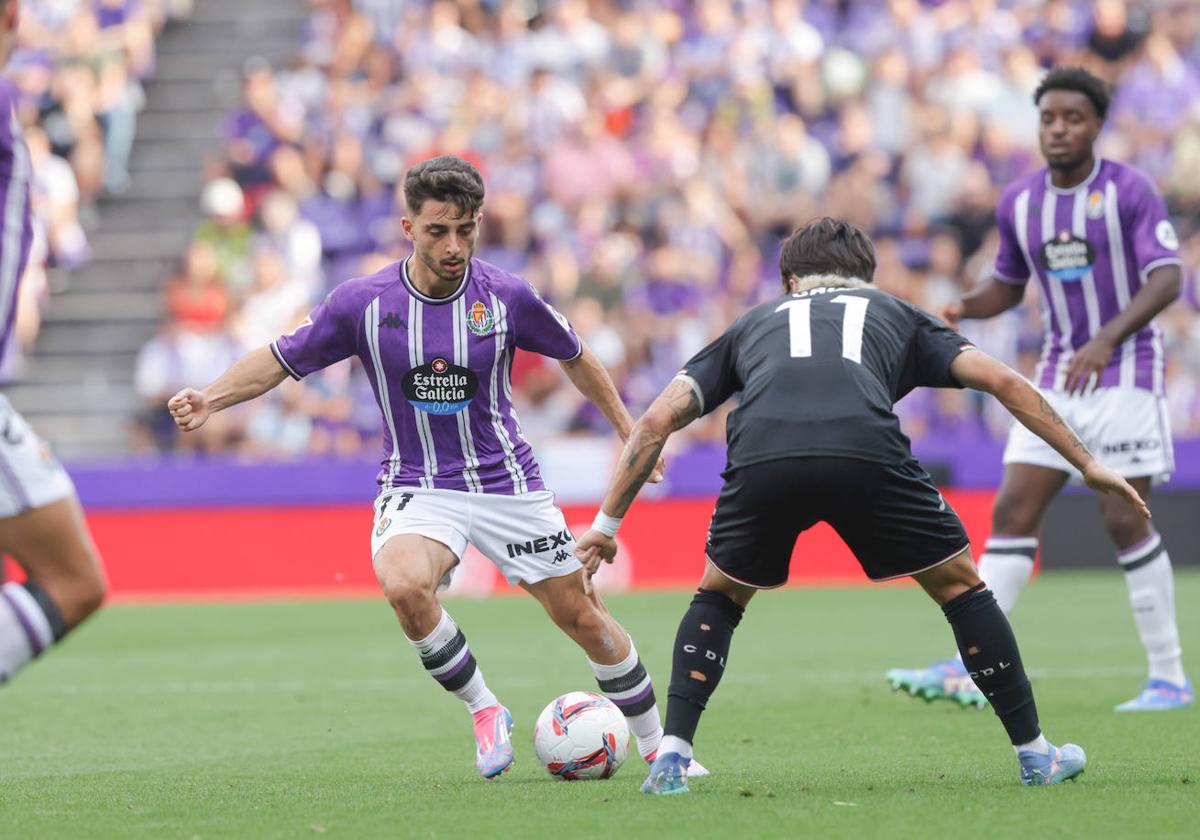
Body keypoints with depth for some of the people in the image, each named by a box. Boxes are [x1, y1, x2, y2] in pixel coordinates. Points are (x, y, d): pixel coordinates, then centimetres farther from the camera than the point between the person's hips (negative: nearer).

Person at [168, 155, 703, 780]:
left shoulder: (507, 297, -8)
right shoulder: (362, 302, -10)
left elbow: (574, 358, 10)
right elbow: (281, 359, 1)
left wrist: (627, 430, 17)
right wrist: (210, 398, -15)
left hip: (505, 480, 1)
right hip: (415, 487, -1)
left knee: (582, 618, 2)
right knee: (403, 585, -32)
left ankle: (656, 746, 24)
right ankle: (483, 710, -10)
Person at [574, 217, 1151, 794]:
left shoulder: (755, 322, 38)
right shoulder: (897, 315, 35)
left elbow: (656, 422, 31)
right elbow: (1002, 382, 23)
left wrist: (606, 523, 37)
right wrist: (1087, 465, 27)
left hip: (761, 459, 1)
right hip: (868, 455, -1)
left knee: (718, 597, 28)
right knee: (958, 584, 22)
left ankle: (671, 757, 13)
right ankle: (1035, 755, 24)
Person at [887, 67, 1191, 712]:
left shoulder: (1129, 191, -11)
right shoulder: (1018, 203, 6)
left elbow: (1167, 279, -20)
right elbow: (1008, 286, 19)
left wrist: (1108, 338, -35)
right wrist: (964, 308, -4)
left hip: (1126, 374, -5)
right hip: (1057, 379, 5)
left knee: (1124, 521, -9)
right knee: (1012, 514, -4)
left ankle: (1170, 678, 2)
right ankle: (965, 671, -9)